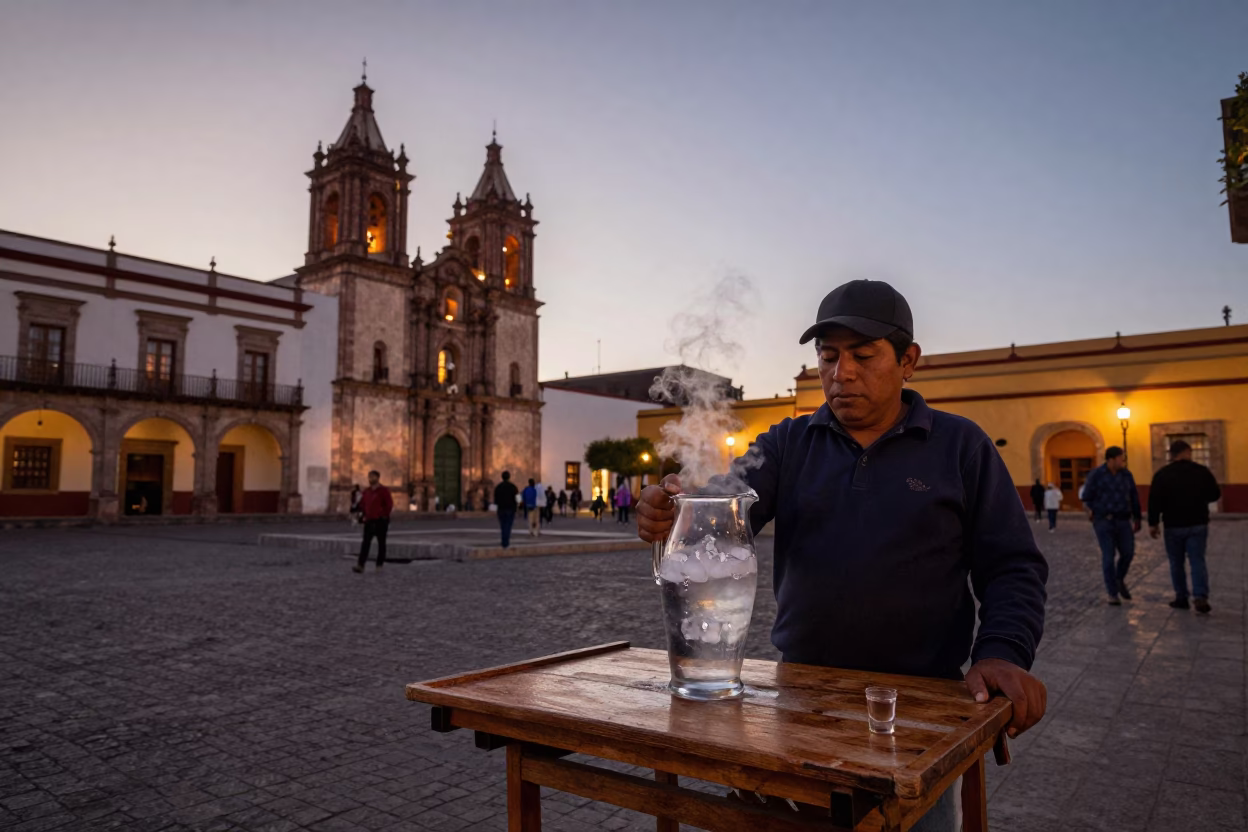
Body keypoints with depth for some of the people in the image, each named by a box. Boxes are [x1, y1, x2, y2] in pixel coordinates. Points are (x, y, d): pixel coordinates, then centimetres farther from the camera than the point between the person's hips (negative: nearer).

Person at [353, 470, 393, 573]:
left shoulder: (383, 490, -6)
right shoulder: (366, 491, 11)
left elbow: (389, 504, -10)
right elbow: (362, 504, 22)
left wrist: (384, 516, -8)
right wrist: (365, 515, 11)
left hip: (381, 521, -5)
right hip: (369, 521, 5)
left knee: (381, 543, 3)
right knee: (365, 543, -4)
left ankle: (380, 565, 10)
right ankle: (360, 565, -9)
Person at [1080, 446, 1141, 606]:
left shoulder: (1126, 475, 4)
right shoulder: (1096, 474, -7)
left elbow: (1134, 498, 12)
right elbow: (1086, 498, -2)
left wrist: (1136, 519, 14)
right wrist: (1090, 511, -16)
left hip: (1123, 521, 4)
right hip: (1103, 521, -4)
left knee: (1128, 553, -1)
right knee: (1108, 557, -2)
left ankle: (1120, 579, 29)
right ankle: (1112, 593, 9)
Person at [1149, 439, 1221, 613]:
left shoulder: (1162, 474, -6)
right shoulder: (1202, 471, -3)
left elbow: (1155, 501, -7)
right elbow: (1215, 495, 8)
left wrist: (1153, 523, 0)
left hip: (1174, 526, -1)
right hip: (1198, 525, 1)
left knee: (1176, 563, 11)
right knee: (1198, 561, 3)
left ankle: (1181, 598, 15)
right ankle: (1201, 597, -12)